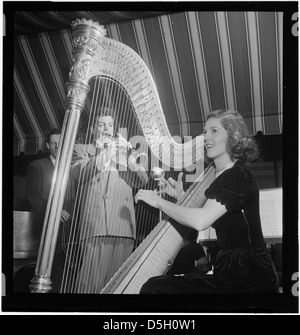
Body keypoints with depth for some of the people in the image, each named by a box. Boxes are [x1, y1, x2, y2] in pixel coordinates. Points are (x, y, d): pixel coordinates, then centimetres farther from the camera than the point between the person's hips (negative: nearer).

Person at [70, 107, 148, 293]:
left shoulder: (124, 152, 26)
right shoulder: (83, 150, 17)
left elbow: (142, 181, 11)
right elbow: (79, 173, -5)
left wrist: (127, 158, -5)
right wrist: (105, 153, -13)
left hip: (124, 227, 3)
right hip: (96, 227, -3)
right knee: (91, 282, -13)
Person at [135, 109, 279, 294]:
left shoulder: (241, 177, -15)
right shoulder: (222, 175, 14)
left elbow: (201, 220, -25)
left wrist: (160, 202, -14)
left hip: (249, 278, -9)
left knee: (154, 288, -16)